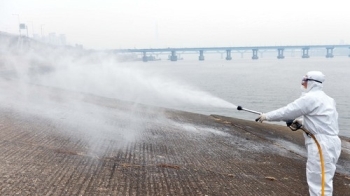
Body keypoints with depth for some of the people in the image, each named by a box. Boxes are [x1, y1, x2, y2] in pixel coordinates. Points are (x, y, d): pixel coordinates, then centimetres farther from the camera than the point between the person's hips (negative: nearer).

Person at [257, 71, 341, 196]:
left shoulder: (310, 98, -14)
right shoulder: (326, 99, 15)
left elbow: (287, 111, -10)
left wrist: (267, 116, 1)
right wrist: (303, 121, 17)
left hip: (322, 145, -10)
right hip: (329, 143, 10)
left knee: (318, 182, -5)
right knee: (323, 179, 20)